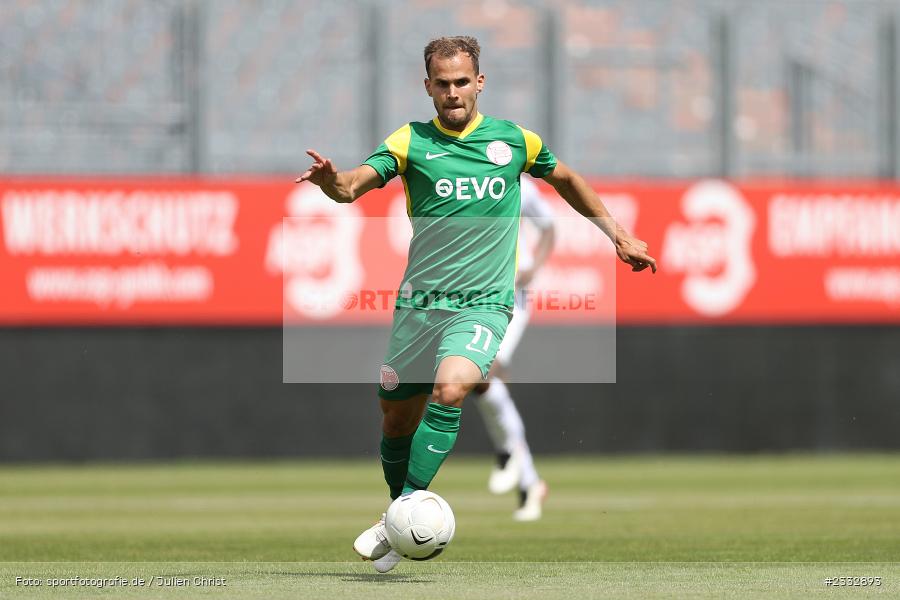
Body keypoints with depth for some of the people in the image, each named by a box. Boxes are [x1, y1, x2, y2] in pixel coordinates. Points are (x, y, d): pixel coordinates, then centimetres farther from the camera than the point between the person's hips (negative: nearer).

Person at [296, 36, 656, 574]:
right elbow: (353, 186, -14)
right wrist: (332, 180, -38)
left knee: (450, 389, -28)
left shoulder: (514, 140, 5)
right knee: (397, 420, 7)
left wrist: (619, 236, 25)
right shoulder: (411, 142, 1)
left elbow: (565, 179, 23)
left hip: (484, 304, -2)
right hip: (418, 302, 2)